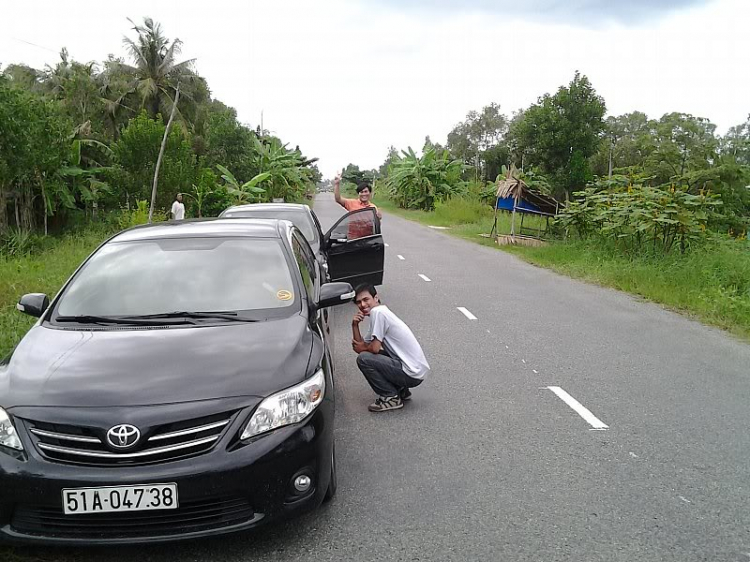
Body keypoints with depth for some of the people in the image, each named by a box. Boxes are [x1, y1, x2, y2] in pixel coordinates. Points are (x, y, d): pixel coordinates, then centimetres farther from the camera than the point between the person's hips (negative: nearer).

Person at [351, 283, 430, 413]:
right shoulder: (384, 313, 17)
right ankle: (401, 391, 20)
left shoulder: (377, 312, -12)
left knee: (363, 359, -13)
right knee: (369, 354, 22)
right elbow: (360, 346, 15)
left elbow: (374, 348, -16)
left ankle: (391, 397, -1)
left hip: (412, 373, -10)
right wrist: (355, 325, 2)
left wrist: (362, 348, 4)